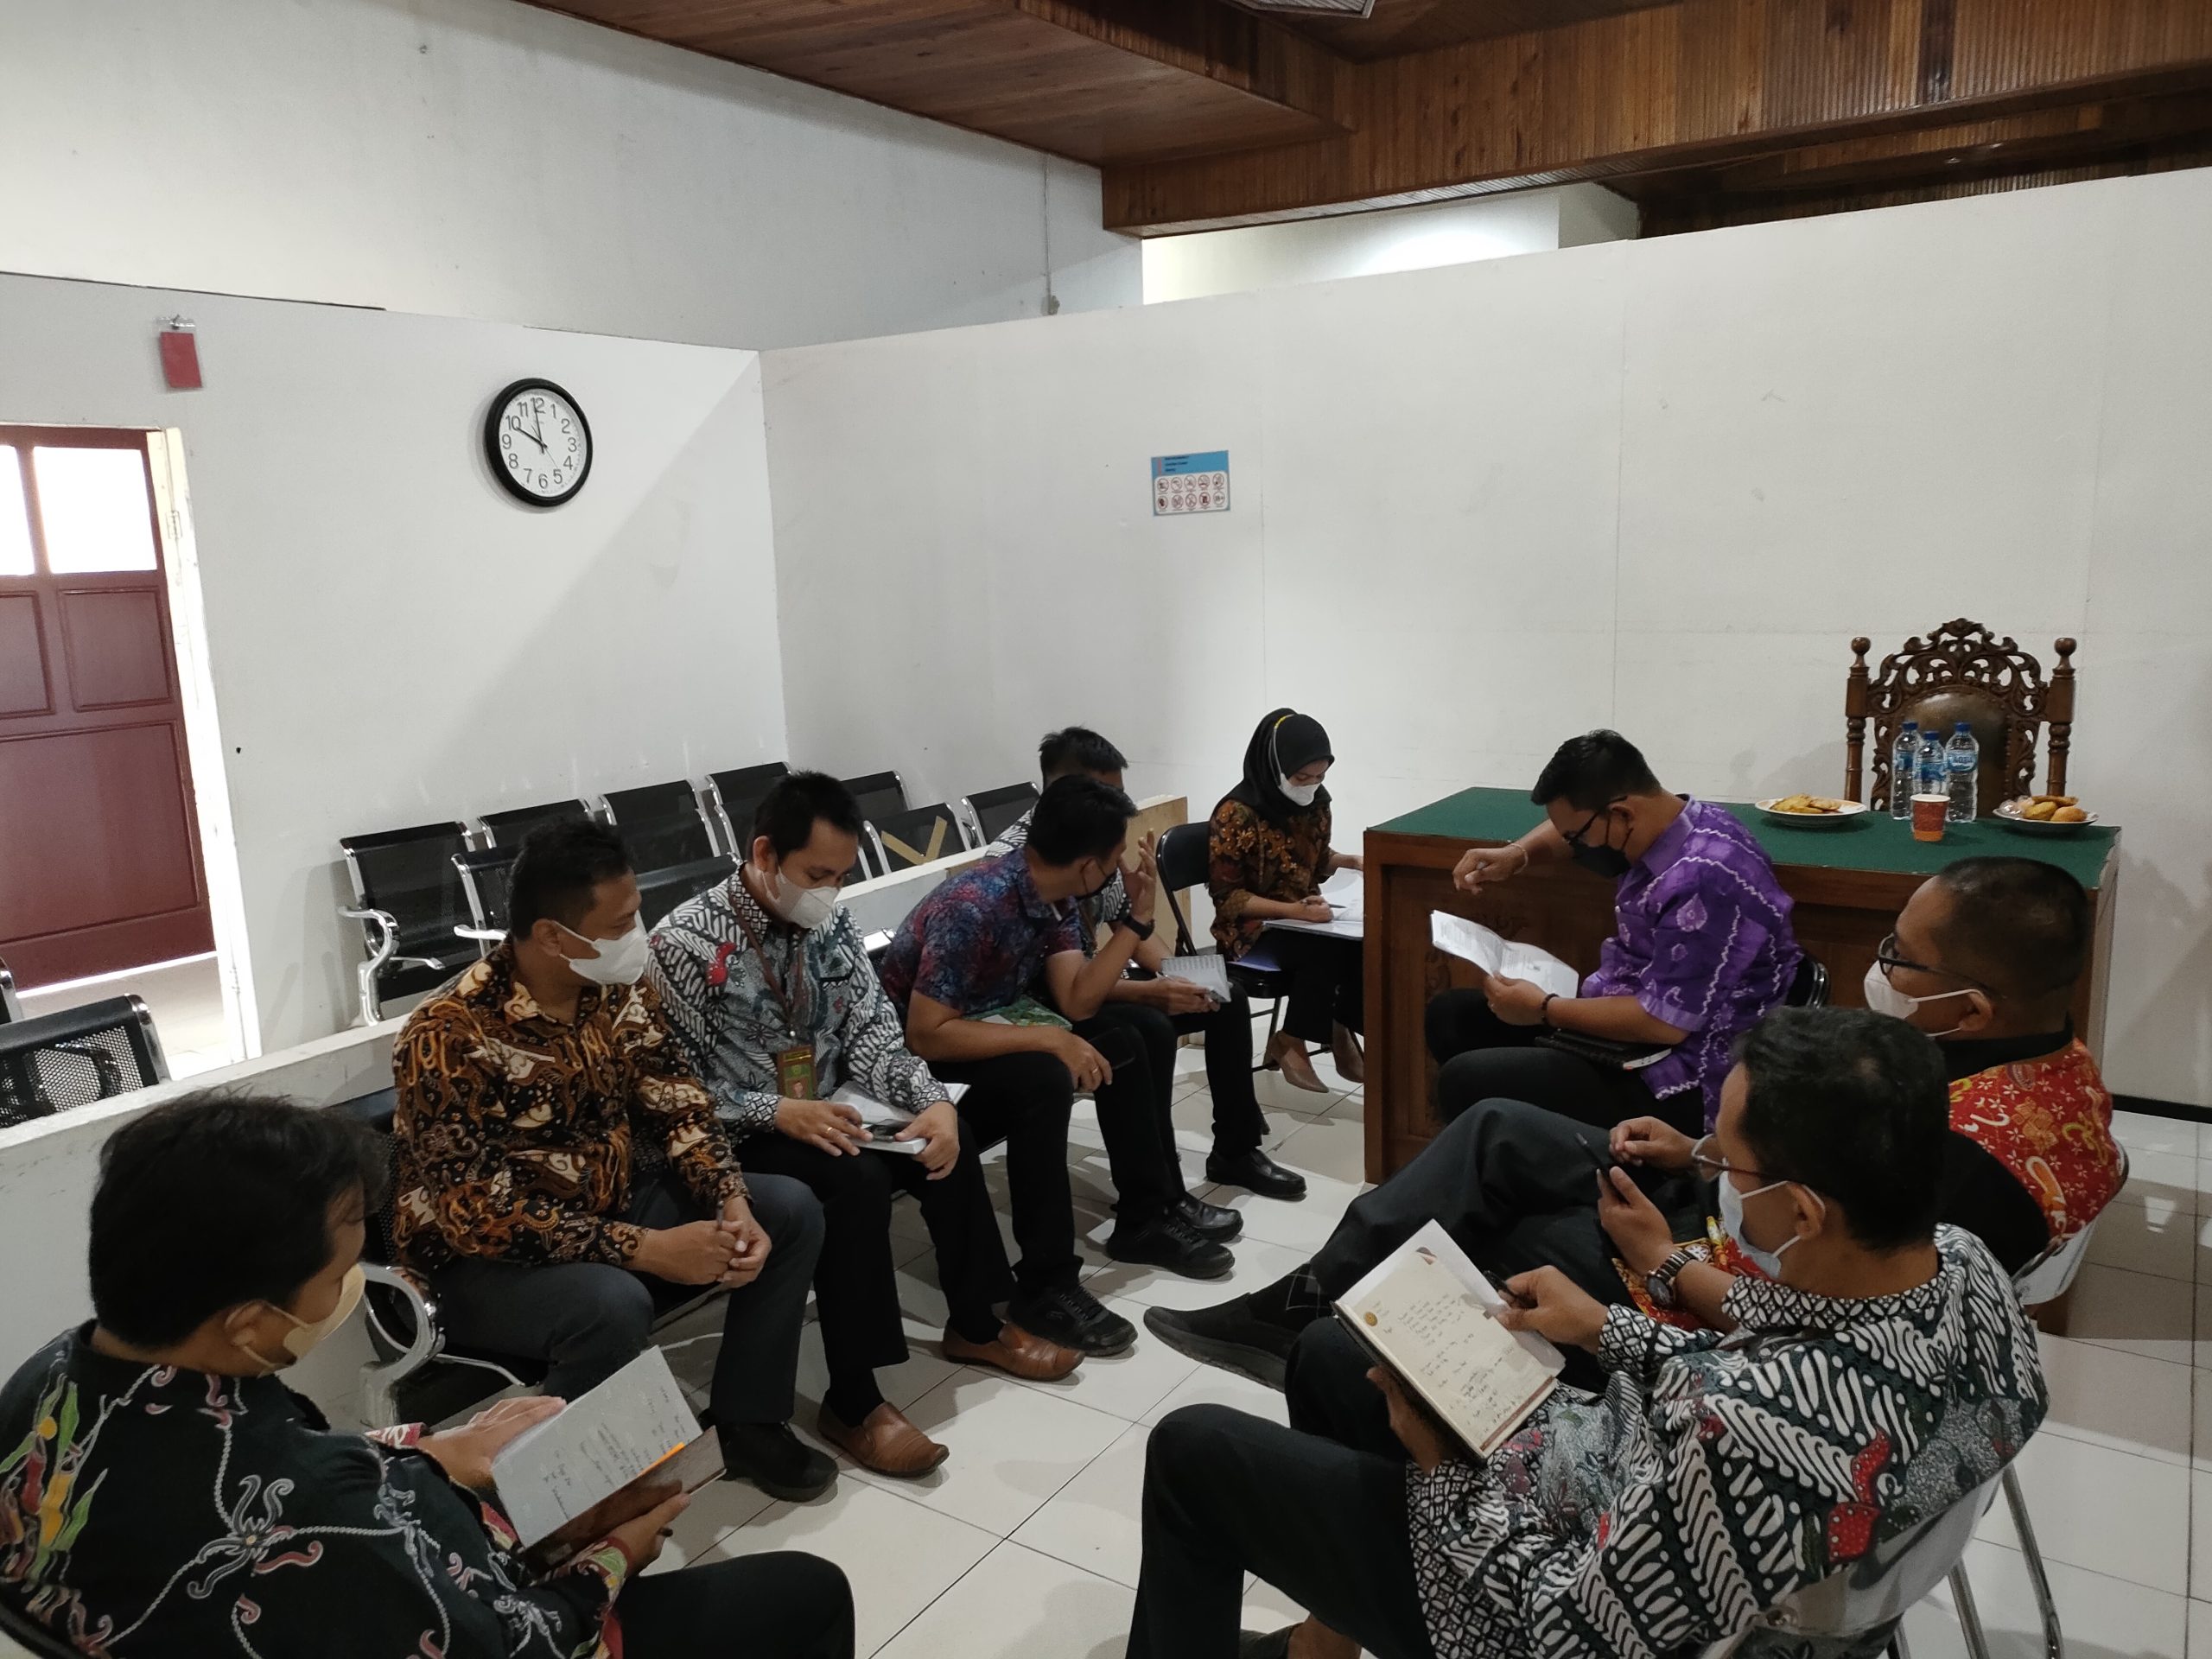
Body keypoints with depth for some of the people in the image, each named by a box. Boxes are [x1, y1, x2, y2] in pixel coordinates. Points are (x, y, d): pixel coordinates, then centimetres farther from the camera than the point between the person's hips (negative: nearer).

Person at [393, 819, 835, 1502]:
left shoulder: (619, 991, -5)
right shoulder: (450, 1037, -26)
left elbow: (675, 1104, 1)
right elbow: (477, 1213, -28)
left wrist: (731, 1205, -18)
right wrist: (647, 1249, -31)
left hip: (608, 1215, 7)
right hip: (484, 1263, -7)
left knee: (789, 1208, -5)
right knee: (613, 1304, -37)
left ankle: (749, 1423, 8)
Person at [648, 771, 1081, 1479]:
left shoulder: (831, 926, 1)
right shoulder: (688, 944, -18)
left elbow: (875, 1038, -1)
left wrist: (935, 1102, -19)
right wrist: (779, 1112, -31)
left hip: (822, 1119, 6)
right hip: (737, 1142, -6)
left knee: (949, 1145, -14)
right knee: (857, 1181, -31)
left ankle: (974, 1325, 8)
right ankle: (852, 1401, -20)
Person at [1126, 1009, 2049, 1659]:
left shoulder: (1758, 1444, -43)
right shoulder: (1965, 1262, -17)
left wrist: (1441, 1464, -14)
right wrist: (1610, 1331, 4)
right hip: (1651, 1504, 8)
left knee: (1192, 1447, 7)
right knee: (1330, 1352, 24)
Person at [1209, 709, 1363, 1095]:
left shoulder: (1314, 803, 2)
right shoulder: (1236, 814, -19)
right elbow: (1227, 897, -18)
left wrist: (1348, 861, -4)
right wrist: (1293, 910, -29)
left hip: (1303, 917, 6)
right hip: (1251, 928, -6)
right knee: (1326, 950, -31)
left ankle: (1340, 1030, -6)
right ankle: (1290, 1043, -12)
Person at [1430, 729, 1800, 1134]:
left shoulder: (1704, 881, -28)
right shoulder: (1670, 823, 1)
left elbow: (1664, 1023, -28)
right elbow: (1568, 826, 23)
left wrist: (1544, 1010, -16)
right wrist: (1516, 854, 3)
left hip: (1680, 1085, -10)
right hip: (1635, 1022, 10)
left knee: (1465, 1081, -23)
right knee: (1450, 1014, 12)